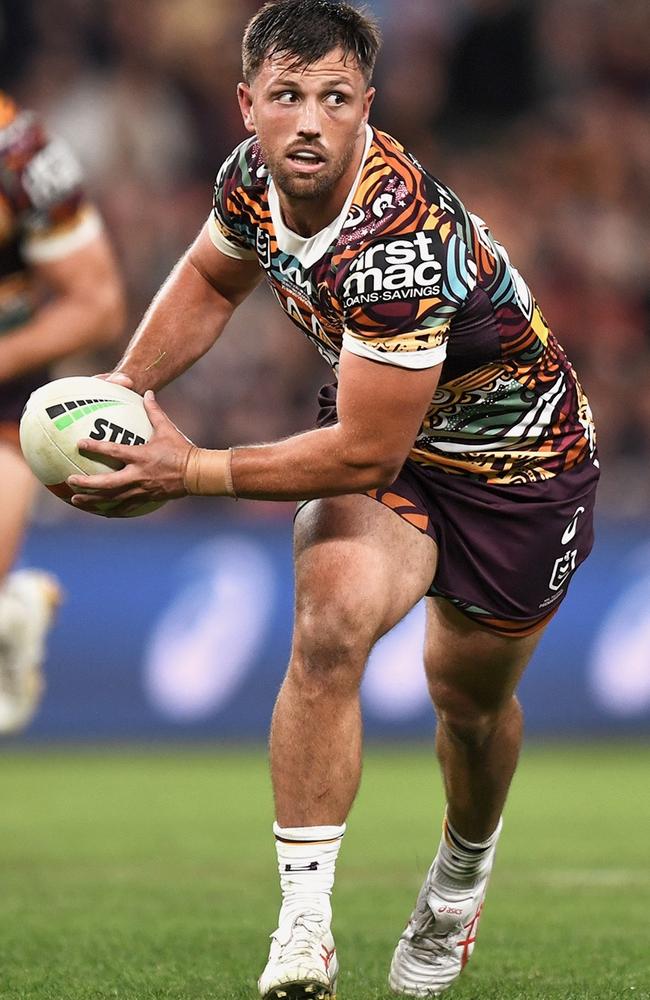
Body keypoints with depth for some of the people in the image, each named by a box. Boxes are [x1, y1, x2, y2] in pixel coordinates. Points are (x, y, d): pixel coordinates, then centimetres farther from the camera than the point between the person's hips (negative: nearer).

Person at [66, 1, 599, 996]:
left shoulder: (401, 243, -39)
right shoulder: (254, 177, -17)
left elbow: (364, 454, -34)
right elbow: (210, 278, 9)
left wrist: (193, 472, -28)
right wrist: (125, 385, -6)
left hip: (518, 465, -4)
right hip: (378, 436, 4)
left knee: (471, 699, 16)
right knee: (332, 623, -25)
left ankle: (461, 878, 50)